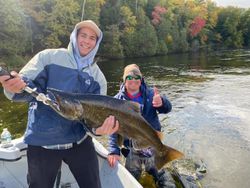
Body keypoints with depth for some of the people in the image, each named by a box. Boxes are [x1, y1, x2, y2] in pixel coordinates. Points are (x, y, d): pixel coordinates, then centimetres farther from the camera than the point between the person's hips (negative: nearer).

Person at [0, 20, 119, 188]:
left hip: (79, 142, 3)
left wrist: (98, 128, -24)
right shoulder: (48, 57, -3)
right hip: (42, 142, -2)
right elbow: (30, 87, -12)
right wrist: (17, 87, -35)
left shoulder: (98, 77, 4)